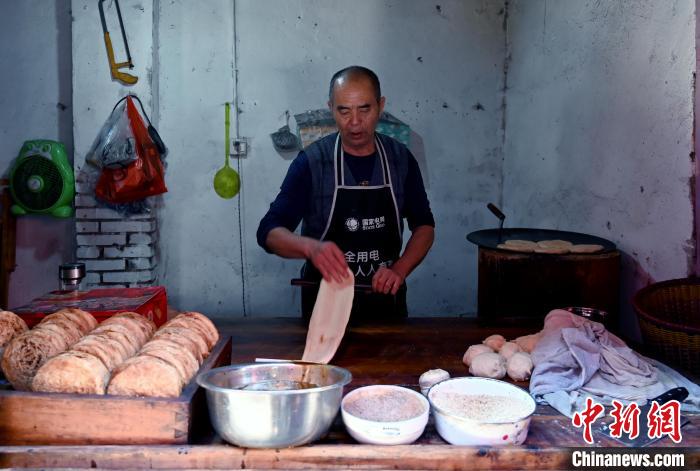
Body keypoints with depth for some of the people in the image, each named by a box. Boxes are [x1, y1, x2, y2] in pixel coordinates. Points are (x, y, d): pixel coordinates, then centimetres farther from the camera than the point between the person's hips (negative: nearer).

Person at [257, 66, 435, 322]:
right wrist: (310, 247, -35)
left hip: (385, 298, 2)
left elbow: (424, 225, 4)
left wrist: (400, 269, -14)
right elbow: (269, 232, -14)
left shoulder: (401, 159, -3)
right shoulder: (311, 161, -11)